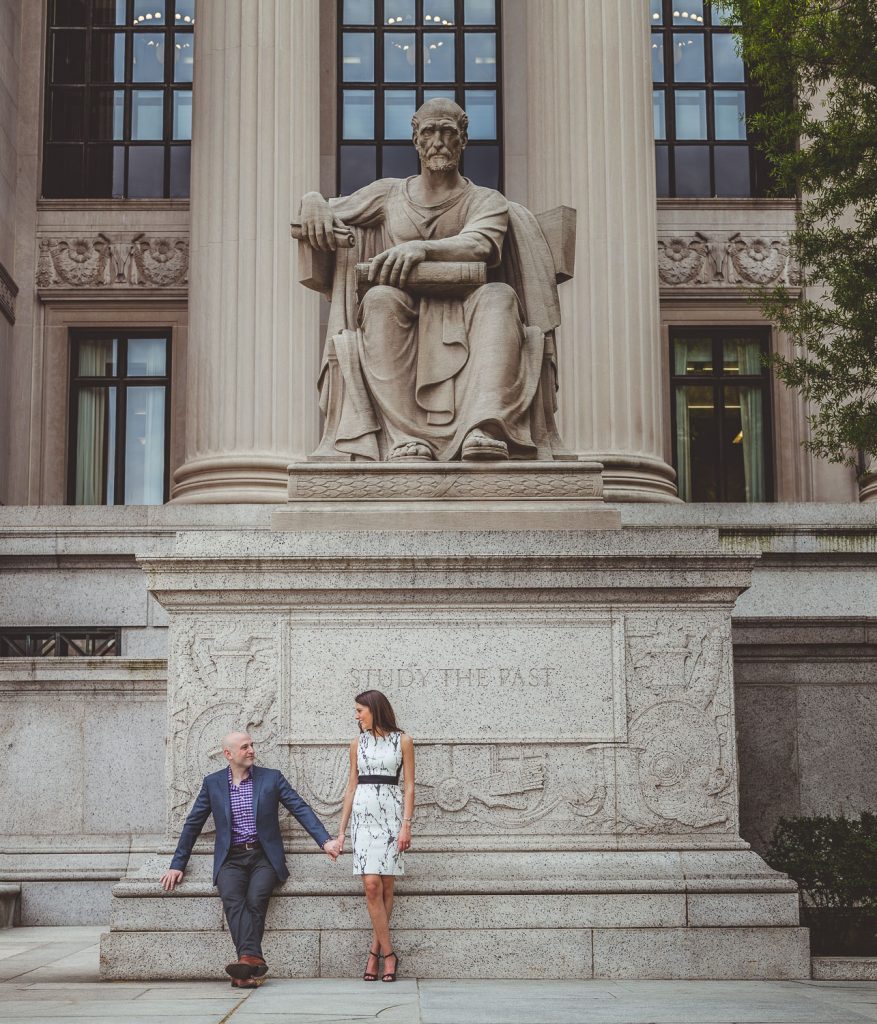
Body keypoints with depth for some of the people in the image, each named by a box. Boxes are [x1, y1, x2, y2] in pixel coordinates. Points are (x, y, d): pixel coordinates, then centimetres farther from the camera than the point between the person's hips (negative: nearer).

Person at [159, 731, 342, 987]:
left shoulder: (271, 778, 8)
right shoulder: (213, 783, 11)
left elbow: (300, 809, 2)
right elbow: (193, 824, 15)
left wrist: (325, 841, -11)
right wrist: (177, 865, 12)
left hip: (263, 856, 0)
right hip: (231, 858, 0)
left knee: (255, 899, -29)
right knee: (232, 898, -29)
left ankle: (247, 960, -39)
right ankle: (253, 960, -43)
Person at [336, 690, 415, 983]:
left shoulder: (403, 741, 5)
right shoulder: (358, 744, 13)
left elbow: (409, 785, 2)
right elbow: (351, 786, 14)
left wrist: (406, 824, -8)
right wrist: (341, 830, 11)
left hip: (392, 813, -2)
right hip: (363, 813, 2)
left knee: (386, 886, -3)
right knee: (372, 885, -10)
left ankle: (375, 951, 5)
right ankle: (388, 953, -4)